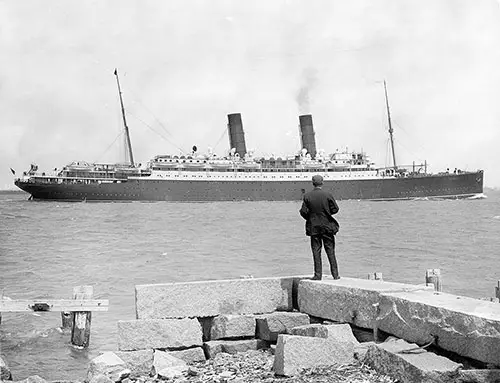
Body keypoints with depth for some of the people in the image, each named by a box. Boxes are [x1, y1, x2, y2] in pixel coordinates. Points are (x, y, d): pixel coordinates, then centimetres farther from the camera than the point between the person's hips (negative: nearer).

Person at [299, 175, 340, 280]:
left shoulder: (307, 196, -5)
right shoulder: (328, 195, -7)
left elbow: (303, 211, -6)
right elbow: (335, 209, -5)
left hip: (313, 227, 0)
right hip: (327, 226, 0)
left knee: (316, 251, 5)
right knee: (330, 251, 7)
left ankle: (318, 275, 3)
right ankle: (335, 274, 6)